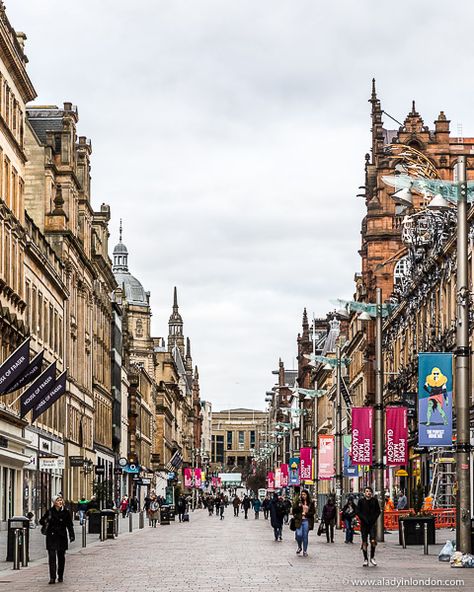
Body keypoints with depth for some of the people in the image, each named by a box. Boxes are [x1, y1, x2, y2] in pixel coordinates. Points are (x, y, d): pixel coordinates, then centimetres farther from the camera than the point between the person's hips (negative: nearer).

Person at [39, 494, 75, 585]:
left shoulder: (66, 512, 1)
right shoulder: (50, 511, 0)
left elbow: (69, 525, 1)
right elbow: (42, 521, 7)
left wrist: (72, 535, -8)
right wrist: (44, 521, -13)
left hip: (62, 537, 1)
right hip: (51, 537, -1)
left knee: (61, 557, 10)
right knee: (52, 557, -9)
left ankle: (60, 576, 25)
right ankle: (52, 578, -12)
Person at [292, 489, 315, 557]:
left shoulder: (311, 503, 6)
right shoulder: (298, 502, 5)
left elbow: (312, 512, 6)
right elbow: (293, 510, -1)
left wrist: (305, 514, -7)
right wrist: (298, 506, -16)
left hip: (306, 521, 1)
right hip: (299, 521, -1)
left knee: (305, 536, 2)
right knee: (299, 534, -13)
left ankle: (305, 551, 13)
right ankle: (299, 547, 15)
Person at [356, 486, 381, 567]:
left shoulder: (374, 501, 4)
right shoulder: (361, 501, 1)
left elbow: (378, 511, 9)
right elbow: (357, 511, 1)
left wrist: (373, 519, -5)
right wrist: (364, 519, -10)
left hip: (372, 523, 0)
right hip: (364, 523, 0)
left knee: (373, 541, -13)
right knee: (364, 542, 0)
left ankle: (372, 557, 6)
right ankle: (365, 559, 10)